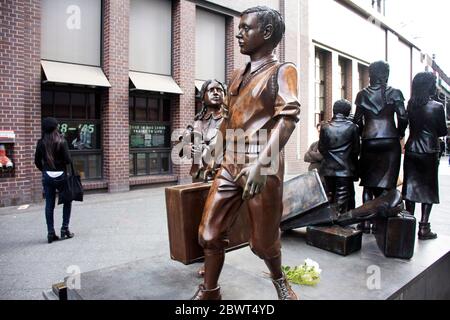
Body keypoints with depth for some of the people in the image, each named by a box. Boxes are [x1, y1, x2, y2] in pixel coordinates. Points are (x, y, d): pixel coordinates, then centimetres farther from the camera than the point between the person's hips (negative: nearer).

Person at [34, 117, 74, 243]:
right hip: (60, 175, -3)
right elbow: (68, 160, -14)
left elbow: (37, 161, 3)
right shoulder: (61, 141, -10)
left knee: (49, 204, 7)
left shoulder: (41, 142, 0)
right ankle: (65, 229, 12)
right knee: (67, 201, 14)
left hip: (47, 176, 3)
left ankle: (51, 233, 11)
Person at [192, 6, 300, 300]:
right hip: (230, 165, 6)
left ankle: (279, 280, 38)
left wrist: (261, 162, -32)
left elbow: (288, 117, -19)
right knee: (210, 232, 7)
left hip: (263, 167, -6)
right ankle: (209, 291, 27)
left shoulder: (282, 71, -3)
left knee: (264, 239, 8)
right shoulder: (238, 76, 18)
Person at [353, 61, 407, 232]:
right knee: (386, 183, 5)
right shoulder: (395, 93, 1)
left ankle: (367, 221, 10)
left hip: (369, 142, 1)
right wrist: (399, 134, 10)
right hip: (390, 141, -1)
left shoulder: (362, 94, 5)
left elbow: (357, 119, 3)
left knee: (368, 183, 9)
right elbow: (403, 118, -6)